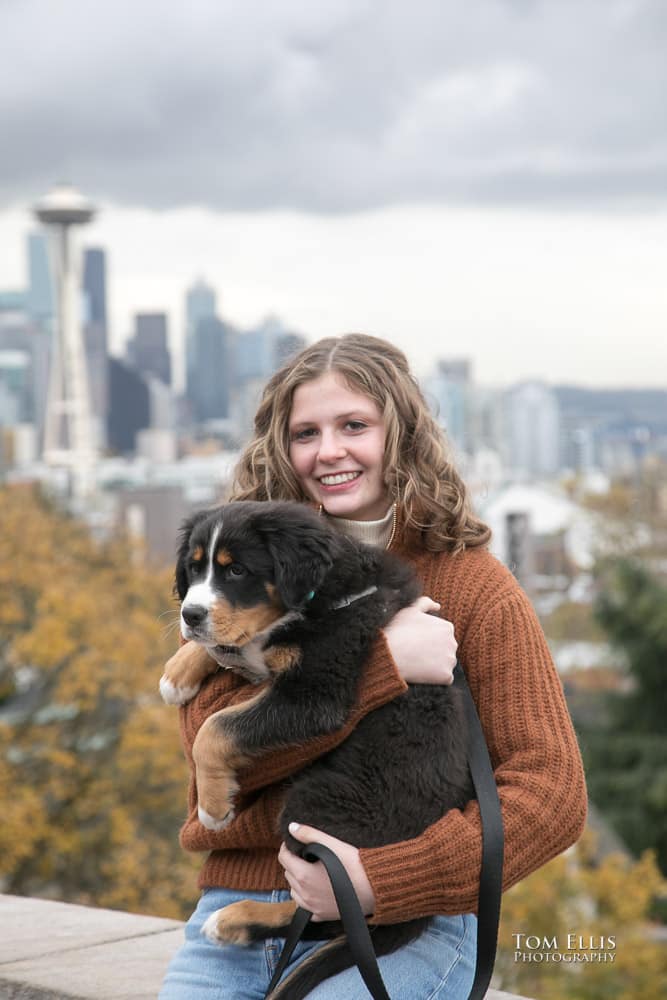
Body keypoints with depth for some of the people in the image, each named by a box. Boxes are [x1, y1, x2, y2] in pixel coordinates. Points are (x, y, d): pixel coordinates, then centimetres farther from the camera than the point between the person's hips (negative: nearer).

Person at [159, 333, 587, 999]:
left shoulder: (475, 587, 0)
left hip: (404, 926, -2)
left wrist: (377, 880, -17)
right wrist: (382, 664, -16)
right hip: (238, 900, 3)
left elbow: (552, 794, -7)